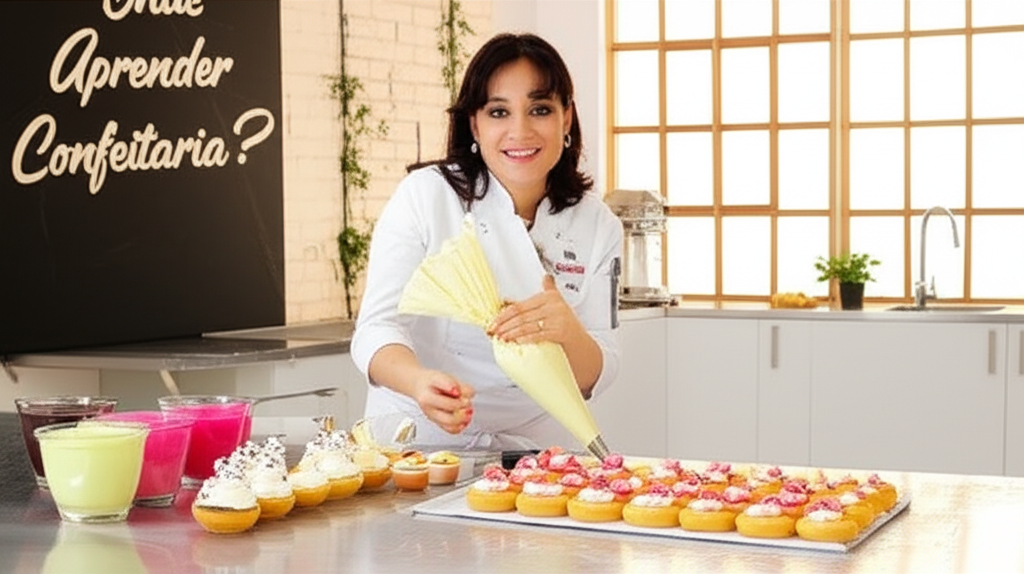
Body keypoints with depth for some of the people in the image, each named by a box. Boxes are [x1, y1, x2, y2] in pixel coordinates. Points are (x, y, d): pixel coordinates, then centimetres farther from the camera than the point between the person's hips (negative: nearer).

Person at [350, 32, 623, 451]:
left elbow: (594, 378, -1)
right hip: (418, 443, -2)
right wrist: (420, 381, -34)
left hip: (532, 445, 2)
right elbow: (377, 327, -12)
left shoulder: (598, 225, 1)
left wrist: (567, 332, -24)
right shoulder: (424, 194, -7)